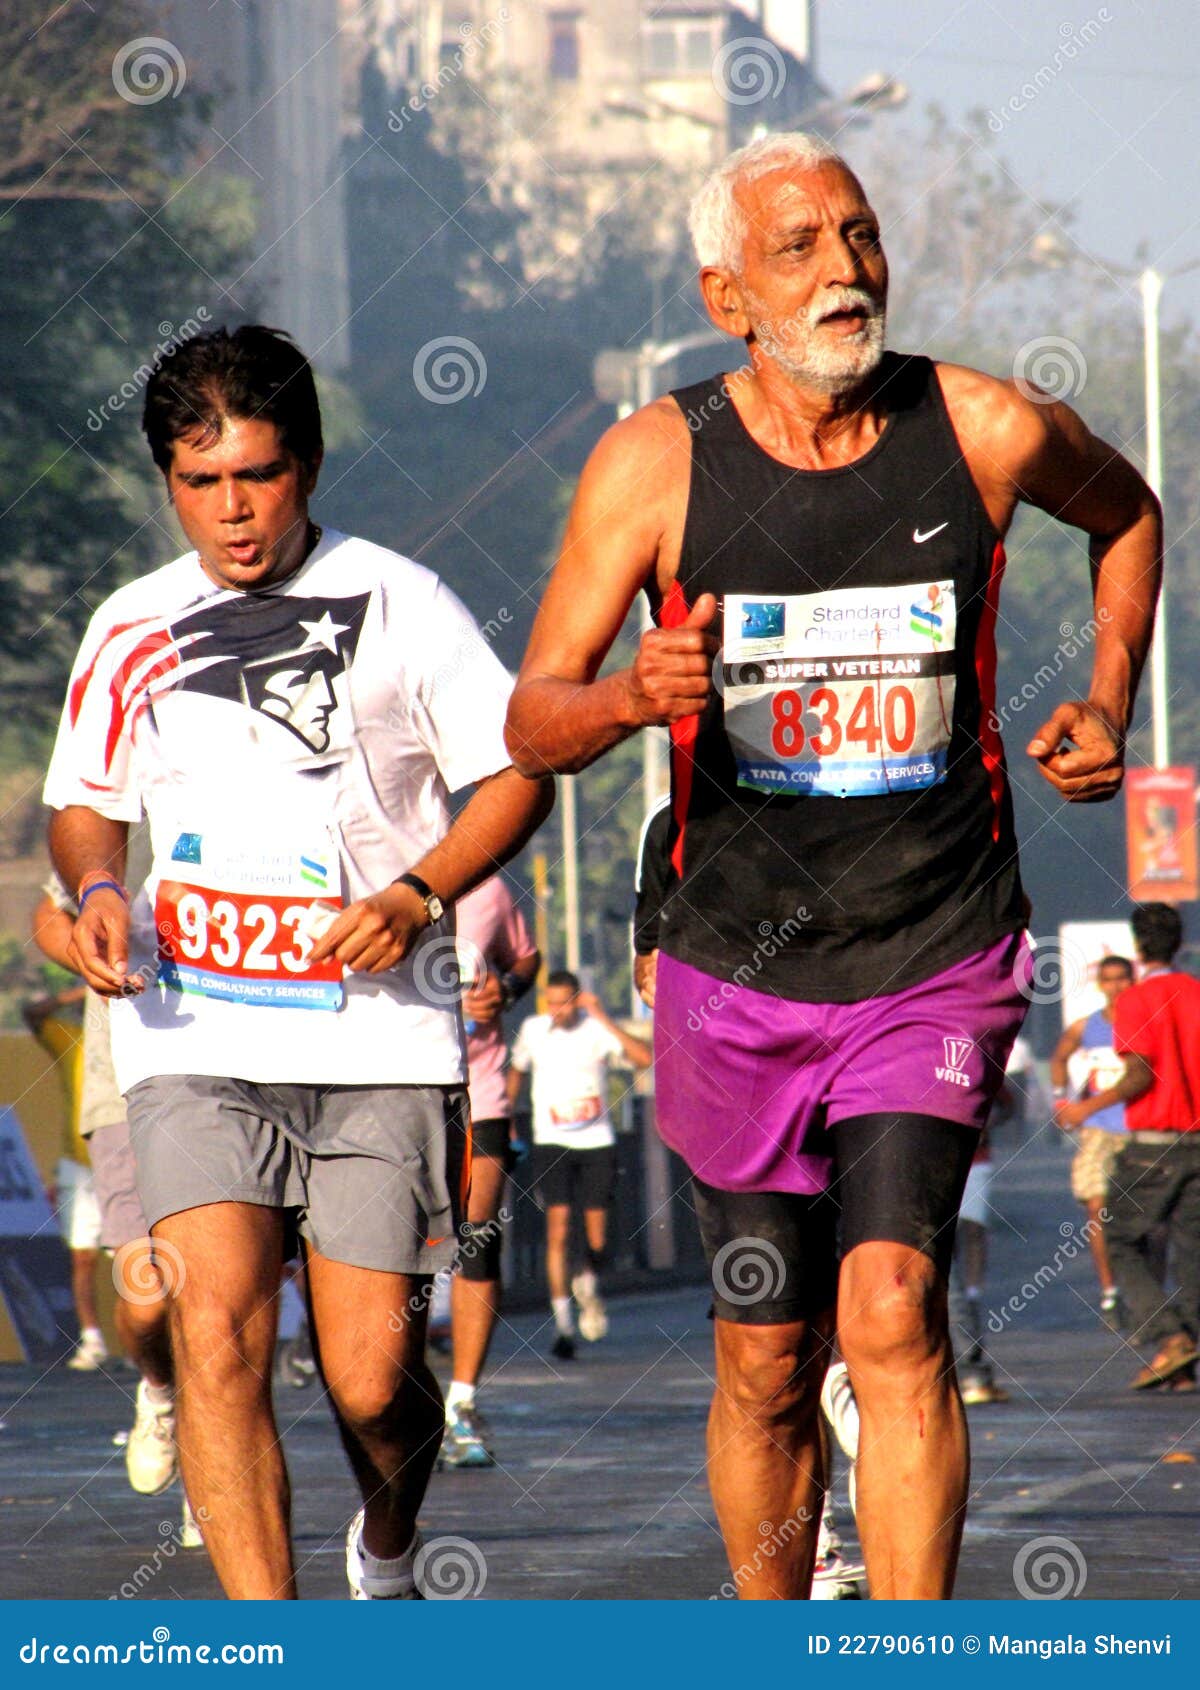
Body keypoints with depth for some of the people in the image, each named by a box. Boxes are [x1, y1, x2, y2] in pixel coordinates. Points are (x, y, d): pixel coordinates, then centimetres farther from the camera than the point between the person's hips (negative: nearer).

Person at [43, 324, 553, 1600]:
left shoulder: (397, 603, 3)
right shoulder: (134, 630, 12)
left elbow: (517, 773, 6)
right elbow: (83, 804, 24)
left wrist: (416, 898, -10)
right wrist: (96, 894, 2)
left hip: (380, 1043, -1)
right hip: (195, 1046, 1)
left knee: (372, 1377, -1)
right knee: (217, 1332, -19)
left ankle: (388, 1552, 34)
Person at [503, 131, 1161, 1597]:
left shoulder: (989, 431, -4)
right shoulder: (654, 463, -6)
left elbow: (1126, 512, 21)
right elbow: (532, 726, -4)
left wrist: (1107, 708, 8)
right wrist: (636, 696, -26)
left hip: (936, 968, -1)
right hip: (740, 980, 1)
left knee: (891, 1313, -19)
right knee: (767, 1367, 8)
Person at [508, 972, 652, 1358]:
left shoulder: (597, 1029, -8)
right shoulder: (534, 1030, 0)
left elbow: (645, 1058, -24)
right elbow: (516, 1071, 20)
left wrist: (603, 1019, -26)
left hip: (597, 1142, 0)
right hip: (551, 1143, 0)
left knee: (597, 1233, 2)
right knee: (558, 1228, -12)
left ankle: (589, 1284, 36)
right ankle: (563, 1325, -12)